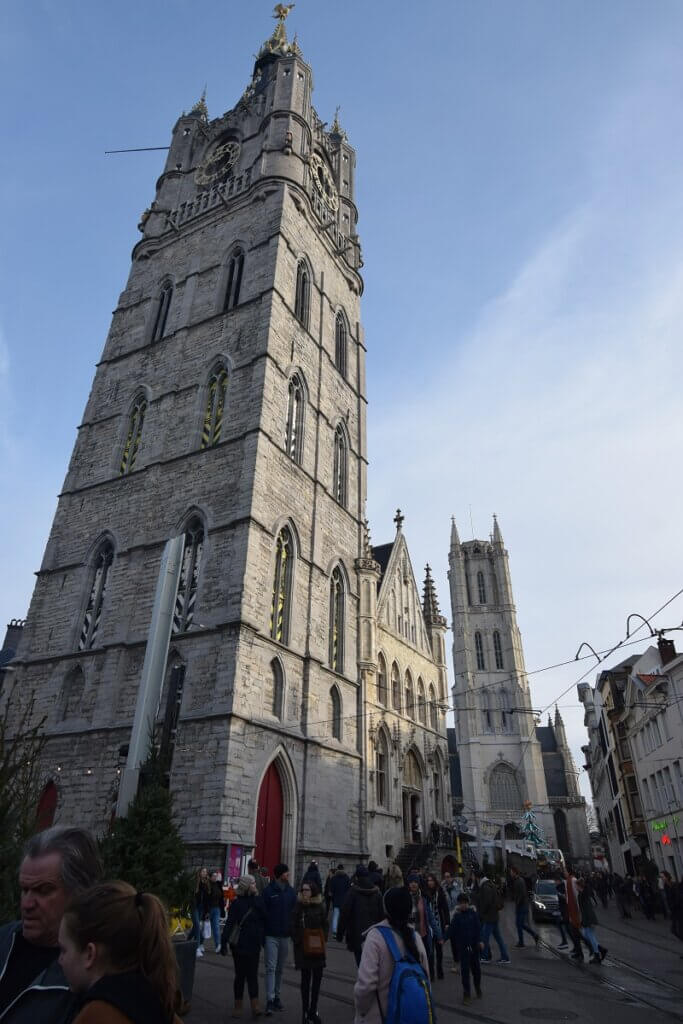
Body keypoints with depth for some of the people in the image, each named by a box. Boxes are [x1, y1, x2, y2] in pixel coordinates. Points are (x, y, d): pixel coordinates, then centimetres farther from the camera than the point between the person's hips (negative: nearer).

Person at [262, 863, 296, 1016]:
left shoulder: (291, 891, 4)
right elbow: (263, 912, -9)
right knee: (271, 968, -7)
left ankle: (276, 996, 27)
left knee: (280, 968, 14)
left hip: (285, 935, 4)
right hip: (271, 936, -4)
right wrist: (262, 934, -11)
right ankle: (270, 1000, -3)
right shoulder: (268, 891, -9)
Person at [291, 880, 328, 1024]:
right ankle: (306, 1012, 17)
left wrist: (322, 941, -4)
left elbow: (325, 926, 7)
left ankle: (313, 1011, 23)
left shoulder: (320, 907, 2)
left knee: (317, 980, 8)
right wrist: (298, 942, -13)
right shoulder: (298, 907, -5)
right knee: (306, 980, 5)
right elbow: (294, 928, -4)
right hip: (303, 949, -3)